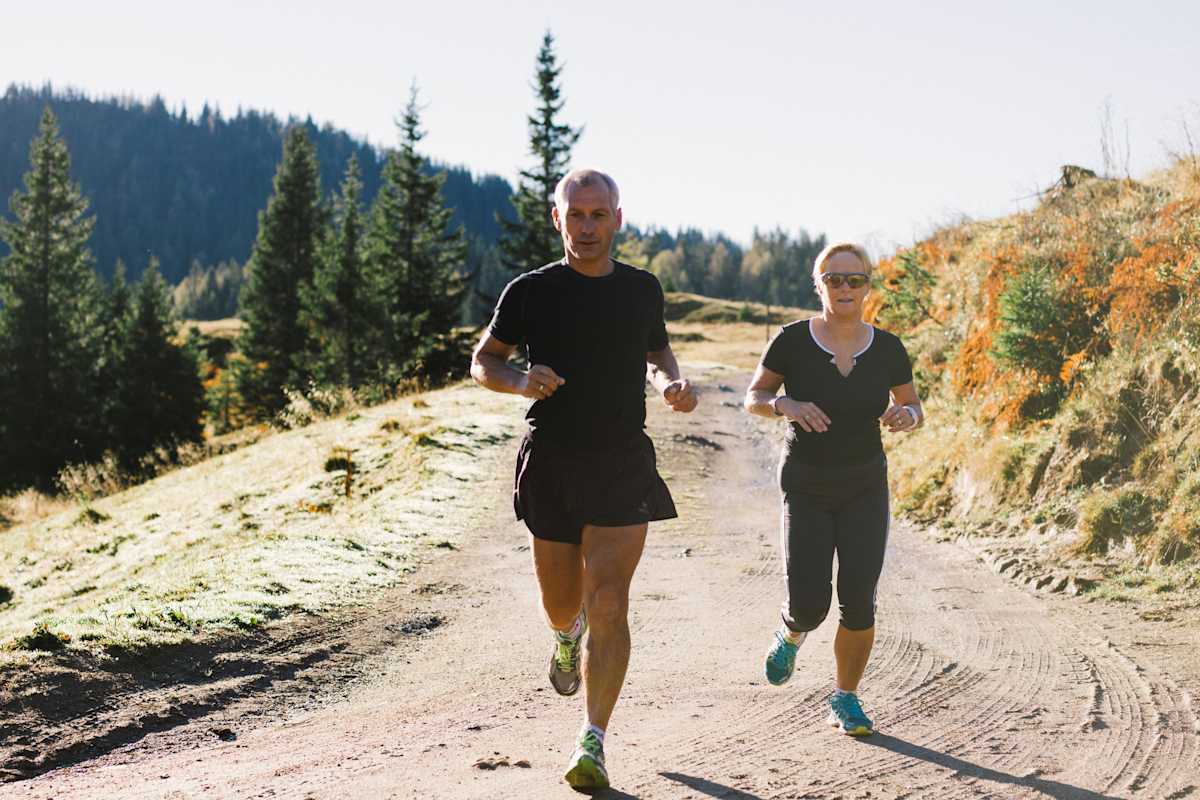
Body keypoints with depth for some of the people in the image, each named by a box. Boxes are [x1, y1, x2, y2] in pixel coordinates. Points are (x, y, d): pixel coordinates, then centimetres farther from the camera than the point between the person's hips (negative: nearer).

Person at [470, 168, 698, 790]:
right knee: (562, 604, 12)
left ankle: (592, 745, -11)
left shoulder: (642, 289, 6)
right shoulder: (531, 292, -1)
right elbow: (482, 362, 7)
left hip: (622, 465, 0)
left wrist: (672, 382, 2)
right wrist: (521, 381, -14)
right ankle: (568, 634, 51)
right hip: (551, 462, 0)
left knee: (608, 603, -12)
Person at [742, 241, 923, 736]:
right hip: (806, 490, -1)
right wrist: (785, 405, -24)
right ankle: (792, 634, 28)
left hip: (865, 490, 2)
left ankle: (845, 699, 13)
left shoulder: (887, 349, -6)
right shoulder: (793, 341, -12)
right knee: (809, 604, -10)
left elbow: (913, 408, 7)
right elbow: (753, 398, -2)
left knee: (858, 602, -7)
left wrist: (907, 416, -17)